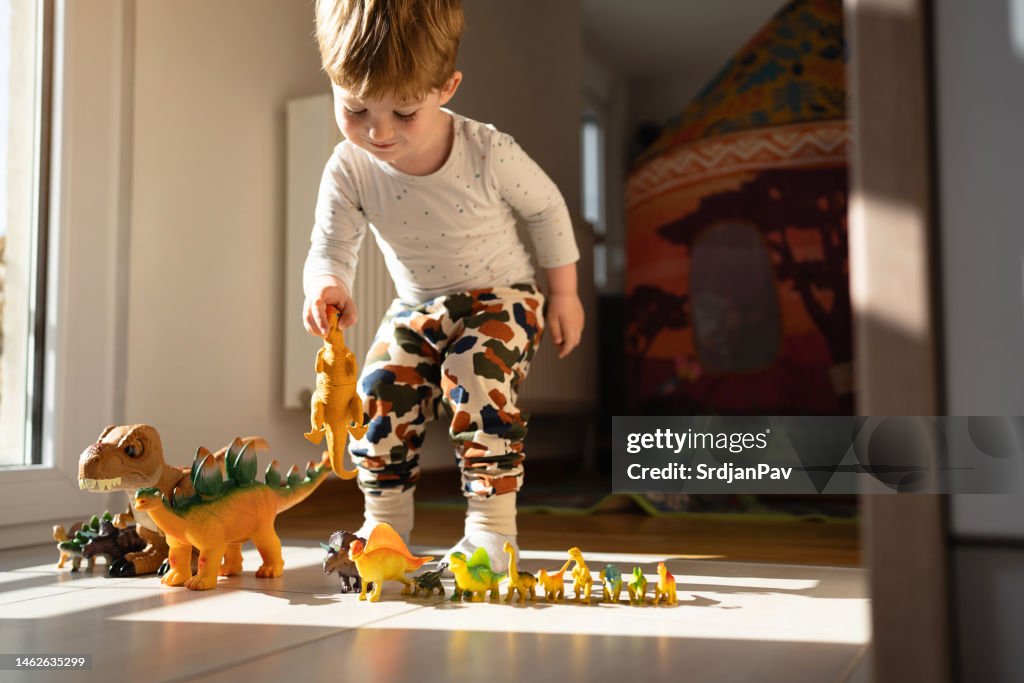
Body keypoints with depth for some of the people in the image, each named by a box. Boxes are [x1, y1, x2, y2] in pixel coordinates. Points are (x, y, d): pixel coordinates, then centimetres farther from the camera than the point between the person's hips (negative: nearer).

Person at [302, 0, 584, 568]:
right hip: (417, 309, 4)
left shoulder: (488, 153, -24)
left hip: (500, 296, -3)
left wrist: (563, 293, -2)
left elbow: (546, 209, -8)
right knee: (380, 388, -13)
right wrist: (327, 285, -41)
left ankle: (492, 522, -16)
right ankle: (384, 520, 6)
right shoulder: (349, 170, -18)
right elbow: (330, 248, -15)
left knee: (476, 375, -28)